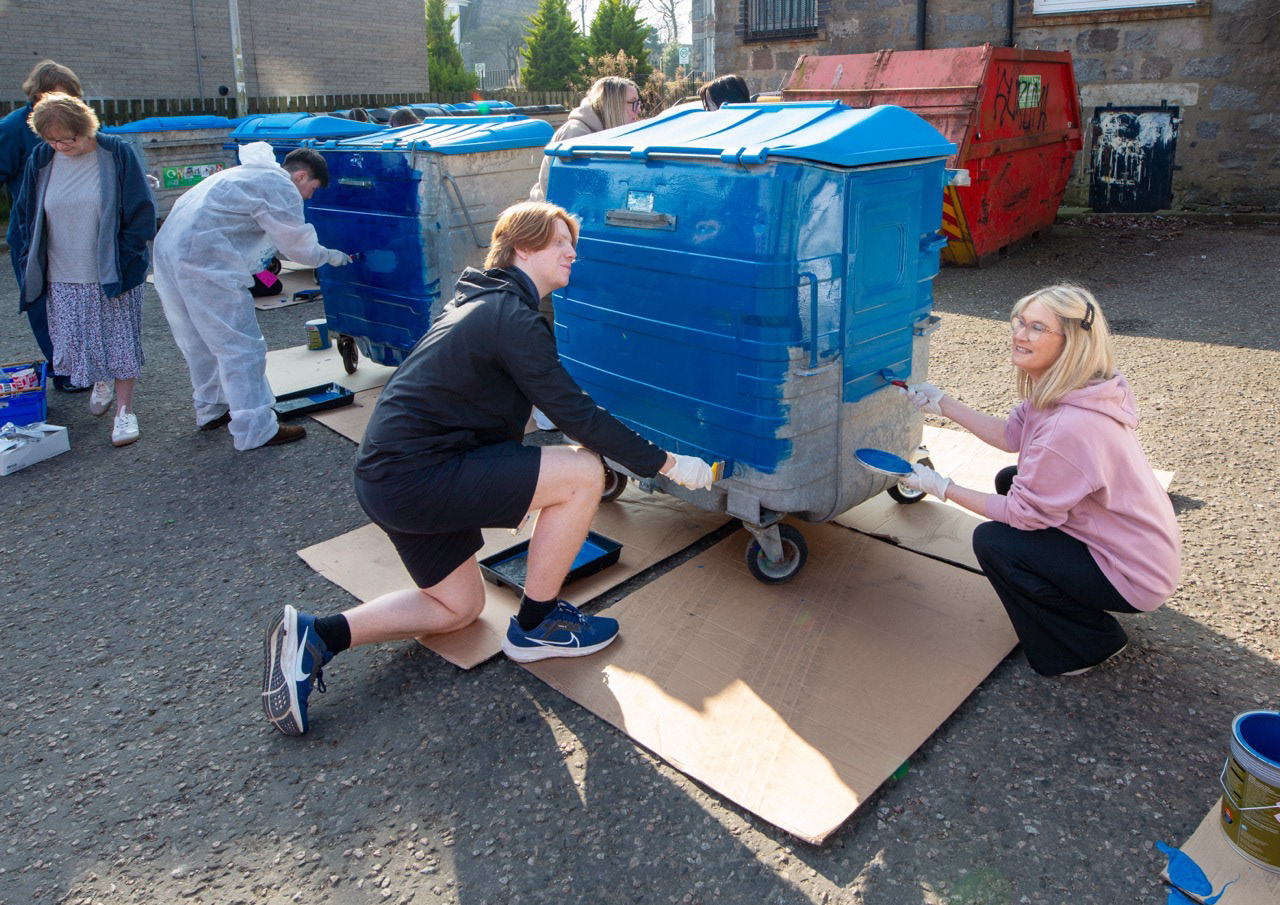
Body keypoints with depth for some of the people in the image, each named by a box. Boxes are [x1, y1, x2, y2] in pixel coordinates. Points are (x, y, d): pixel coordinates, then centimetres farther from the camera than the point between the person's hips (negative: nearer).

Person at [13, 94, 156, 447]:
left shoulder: (117, 154, -7)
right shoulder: (40, 161, 3)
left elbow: (142, 212, -4)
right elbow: (25, 216, 12)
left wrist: (122, 262, -9)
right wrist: (32, 265, 3)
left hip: (112, 274, -3)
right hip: (63, 278, 3)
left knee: (119, 340, 3)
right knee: (73, 342, 8)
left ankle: (125, 408, 15)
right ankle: (101, 380, 38)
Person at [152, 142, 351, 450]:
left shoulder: (249, 173, 26)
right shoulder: (281, 188, -6)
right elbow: (299, 247, -2)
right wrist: (331, 256, 16)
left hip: (168, 247, 10)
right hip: (204, 260, -10)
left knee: (202, 341, 22)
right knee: (242, 346, -5)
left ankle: (211, 410, 37)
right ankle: (255, 430, -3)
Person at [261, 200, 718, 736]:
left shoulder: (482, 302, 18)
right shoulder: (512, 317, -14)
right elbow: (577, 415, -16)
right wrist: (667, 465, -9)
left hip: (386, 476, 11)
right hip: (414, 476, -11)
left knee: (458, 607, 23)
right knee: (583, 474, -13)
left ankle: (314, 636, 14)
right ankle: (535, 627, 3)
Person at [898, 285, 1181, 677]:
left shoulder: (1070, 427, -33)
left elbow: (1026, 513, -23)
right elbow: (1011, 435, 9)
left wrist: (943, 488, -16)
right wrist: (942, 404, 4)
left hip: (1134, 576, -9)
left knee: (992, 542, -14)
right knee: (1009, 480, 13)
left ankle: (1090, 644, 6)